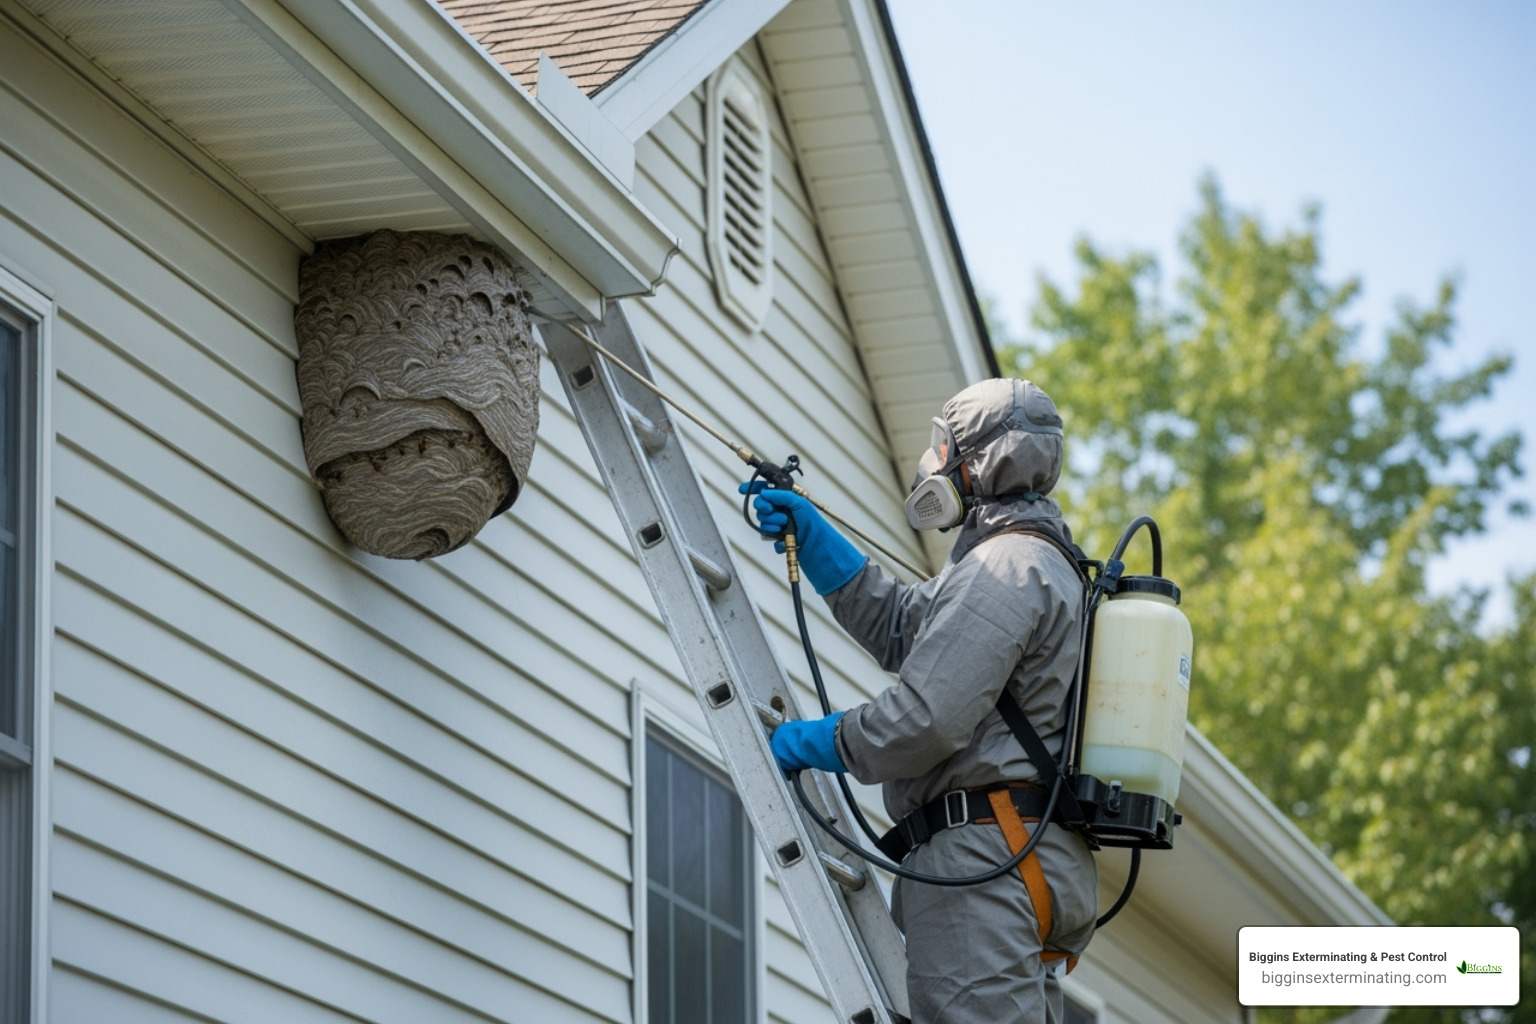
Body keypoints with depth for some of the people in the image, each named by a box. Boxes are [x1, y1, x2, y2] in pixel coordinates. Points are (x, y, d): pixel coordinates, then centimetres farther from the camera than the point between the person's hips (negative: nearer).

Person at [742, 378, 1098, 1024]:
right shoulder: (1040, 563, 25)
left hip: (983, 853, -11)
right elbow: (896, 626, 33)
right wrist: (809, 533, 27)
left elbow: (925, 721, -18)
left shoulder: (1003, 568, -11)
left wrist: (814, 742, -2)